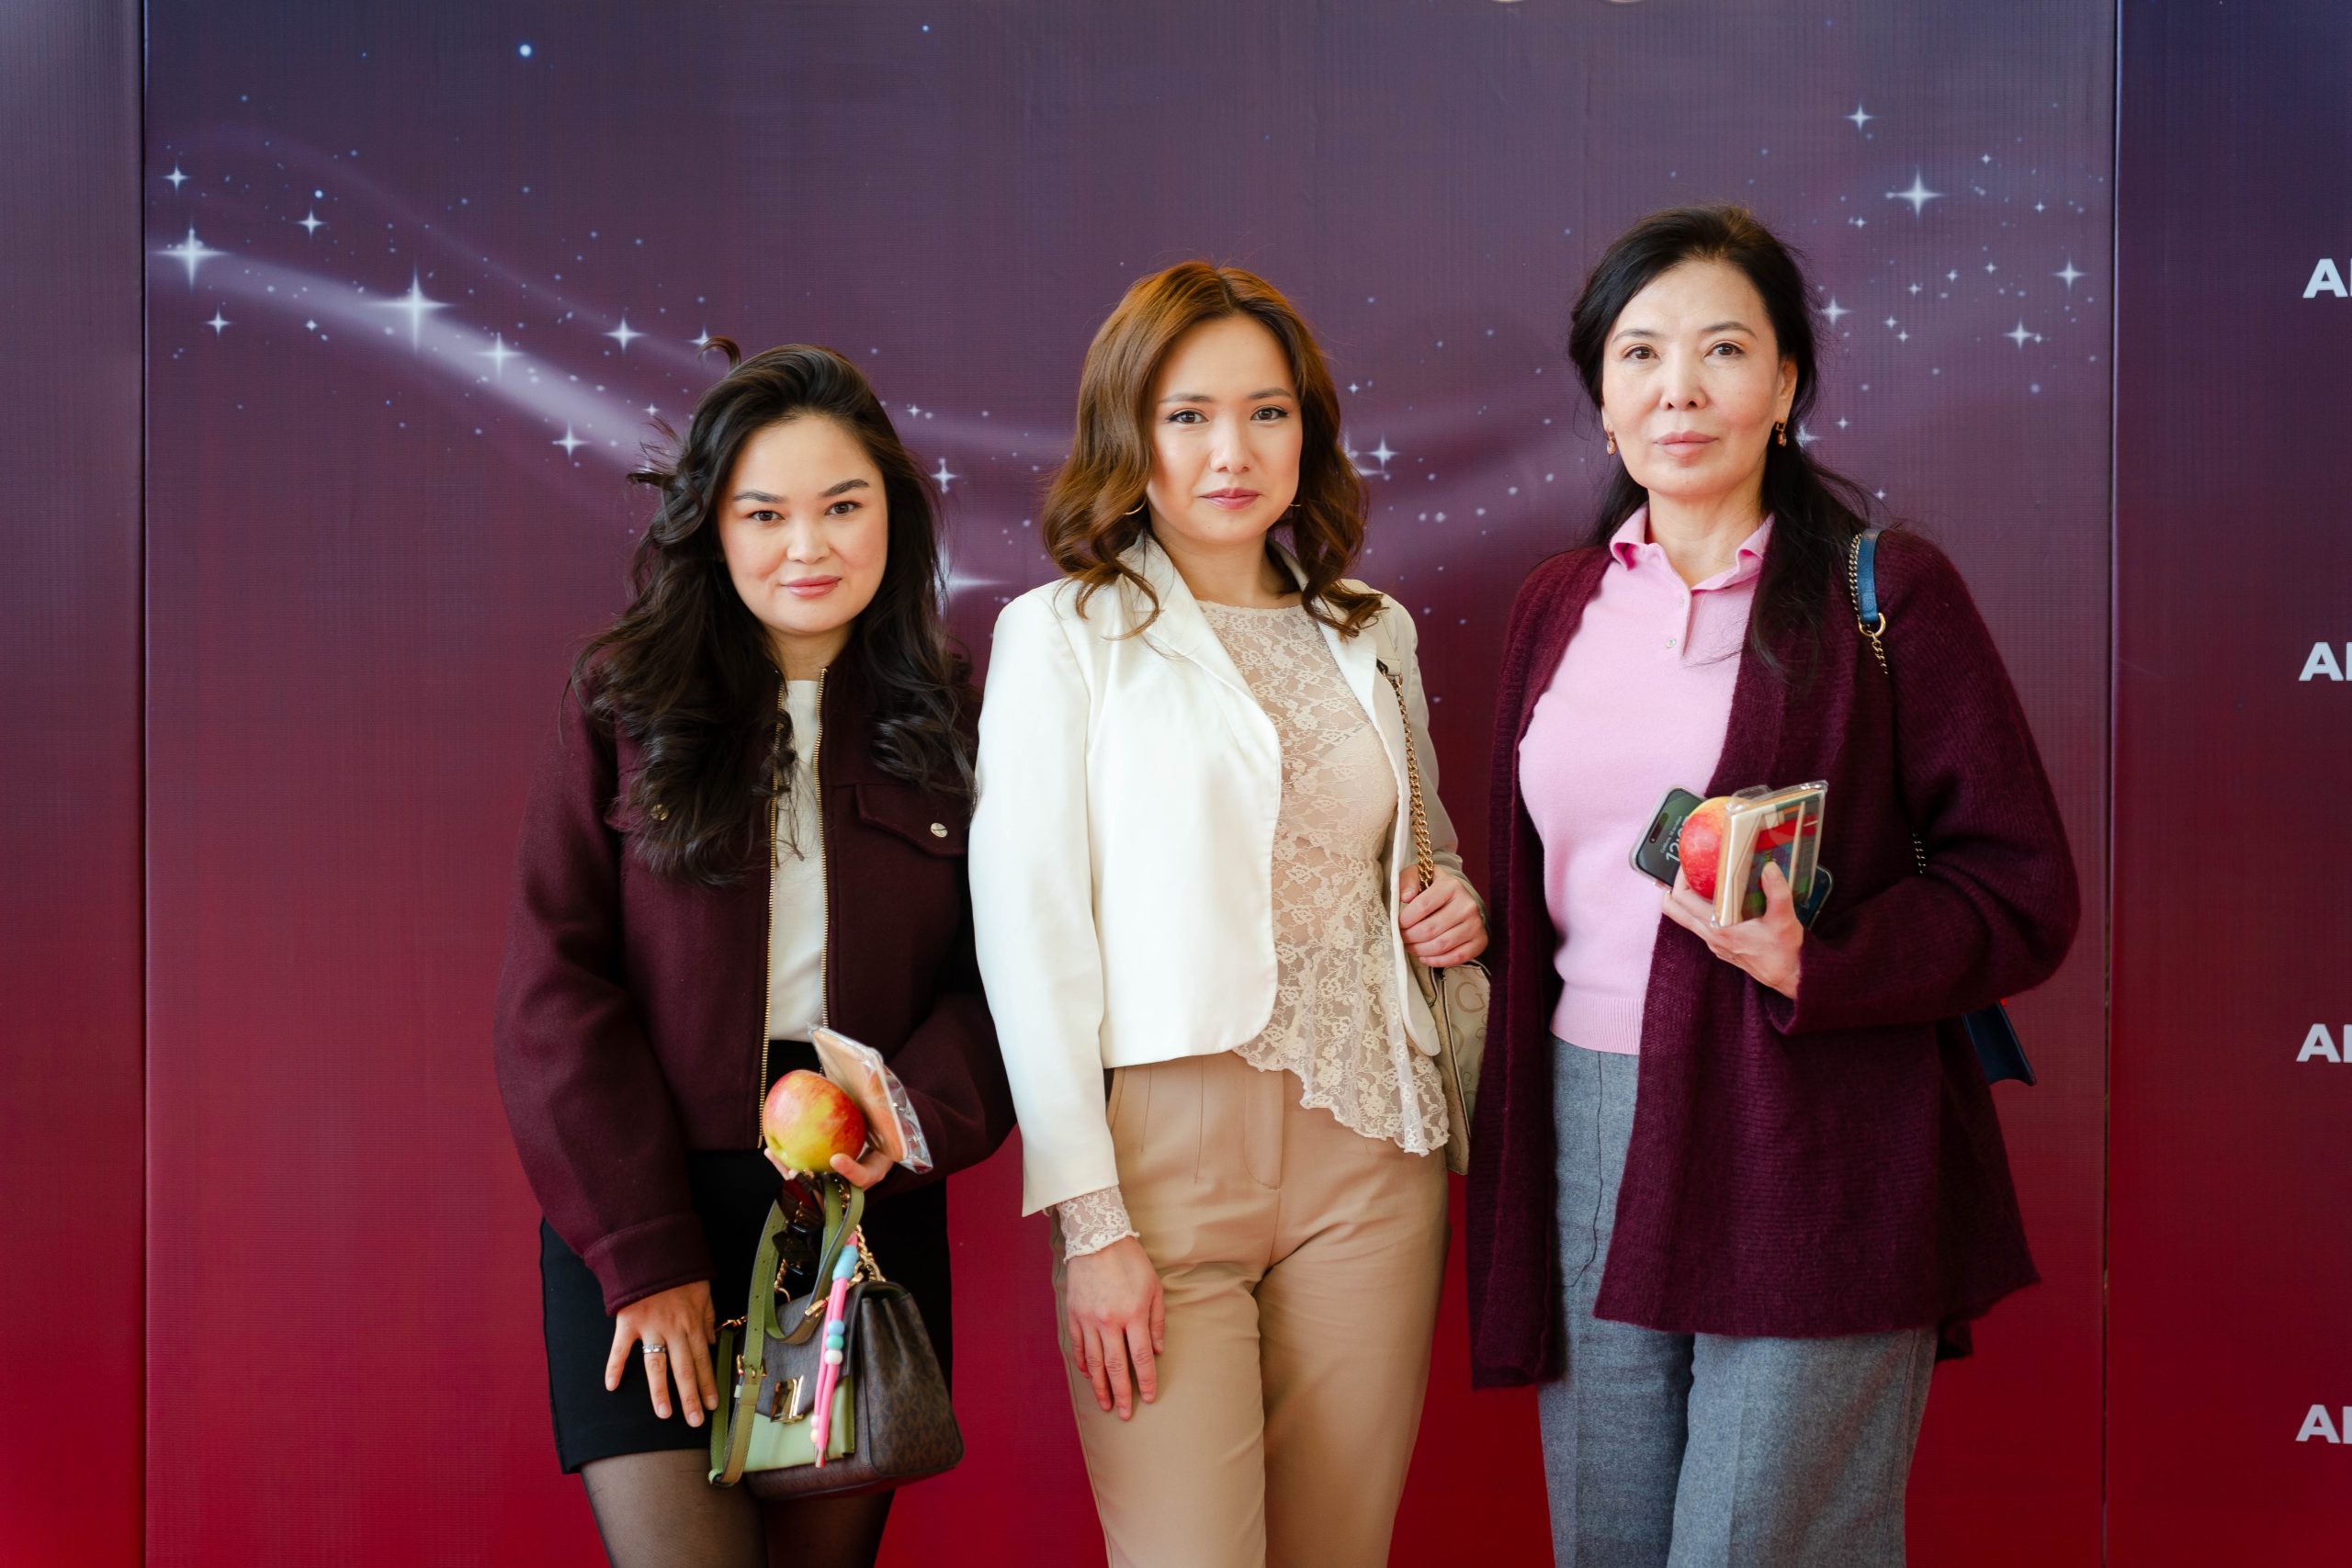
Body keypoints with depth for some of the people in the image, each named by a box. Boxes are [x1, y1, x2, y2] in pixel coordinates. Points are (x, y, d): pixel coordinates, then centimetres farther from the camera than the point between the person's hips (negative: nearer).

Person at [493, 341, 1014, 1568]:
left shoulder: (946, 725, 7)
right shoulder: (623, 705, 2)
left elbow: (998, 979, 5)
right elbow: (555, 984, -3)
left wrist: (917, 1121, -16)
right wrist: (640, 1252, -11)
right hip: (640, 1221, -2)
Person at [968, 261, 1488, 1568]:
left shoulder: (1372, 635, 13)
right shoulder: (1063, 633, -1)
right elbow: (1029, 931, -6)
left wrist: (1459, 911, 3)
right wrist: (1088, 1219, -12)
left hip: (1370, 1150, 4)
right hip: (1164, 1146, -4)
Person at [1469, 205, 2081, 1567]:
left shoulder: (1886, 594, -4)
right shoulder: (1561, 606, 12)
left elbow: (2024, 896, -6)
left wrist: (1812, 962, -21)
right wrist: (1506, 1169, 15)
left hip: (1811, 1167, -5)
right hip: (1587, 1141, 5)